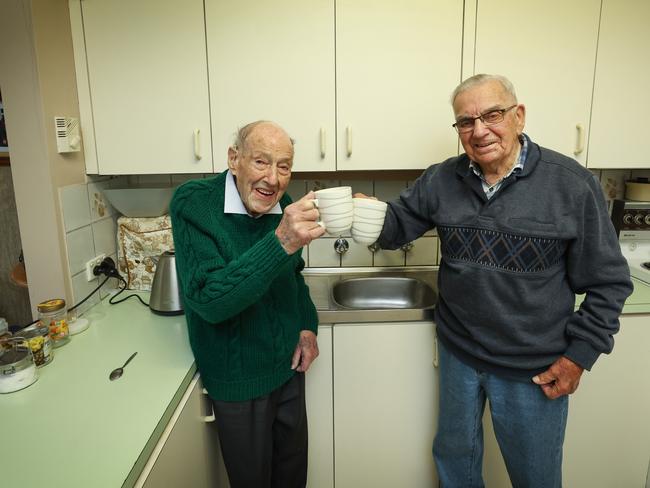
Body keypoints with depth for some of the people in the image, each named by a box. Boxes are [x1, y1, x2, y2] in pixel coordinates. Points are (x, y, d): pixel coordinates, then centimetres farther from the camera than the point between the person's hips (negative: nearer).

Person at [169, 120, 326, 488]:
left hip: (289, 365, 5)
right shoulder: (193, 203, -21)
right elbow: (209, 301, -32)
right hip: (238, 380, -5)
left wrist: (308, 325, -1)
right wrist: (280, 243, -43)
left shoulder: (283, 206, -5)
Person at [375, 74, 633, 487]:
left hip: (534, 370, -2)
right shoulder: (441, 180, -5)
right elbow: (395, 228, -1)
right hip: (458, 355, 3)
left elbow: (609, 282, -8)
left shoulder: (572, 184, -14)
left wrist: (580, 355, -10)